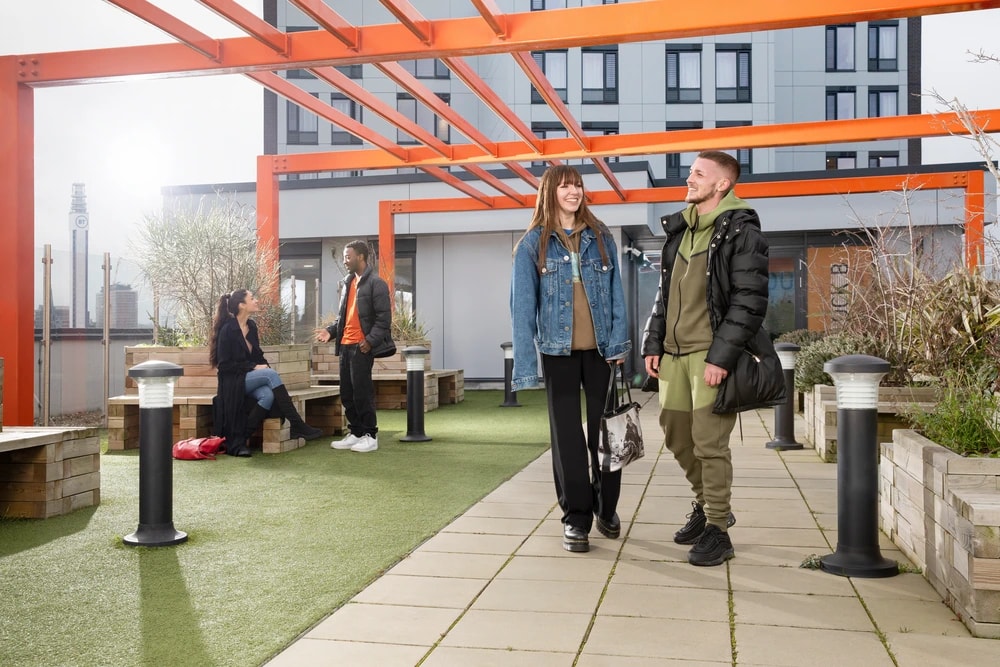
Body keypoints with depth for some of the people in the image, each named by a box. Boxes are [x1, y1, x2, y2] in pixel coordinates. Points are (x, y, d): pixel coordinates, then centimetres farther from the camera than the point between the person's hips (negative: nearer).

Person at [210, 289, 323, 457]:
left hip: (251, 378, 6)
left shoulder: (251, 326, 10)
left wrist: (264, 366, -2)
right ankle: (297, 425, -32)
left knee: (268, 395, -29)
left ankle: (239, 441, -25)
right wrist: (254, 367, -18)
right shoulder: (228, 329, -10)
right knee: (271, 374, -31)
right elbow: (224, 365, -13)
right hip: (234, 381, -6)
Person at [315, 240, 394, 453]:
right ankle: (356, 433, 20)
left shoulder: (376, 283, -7)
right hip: (345, 345, 8)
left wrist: (370, 340, -20)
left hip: (361, 346, -8)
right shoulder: (347, 283, 17)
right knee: (347, 394, 10)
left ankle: (370, 436, 6)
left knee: (362, 392, -4)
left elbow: (384, 318, -12)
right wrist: (331, 330, 6)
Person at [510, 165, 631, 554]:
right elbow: (522, 307, -4)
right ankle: (576, 517, 14)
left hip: (600, 350, 2)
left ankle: (606, 508, 25)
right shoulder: (532, 244, 0)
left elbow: (616, 293, 5)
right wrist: (525, 364, -11)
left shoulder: (601, 237, 7)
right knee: (566, 434, 4)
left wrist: (618, 342, -6)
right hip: (559, 351, -2)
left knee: (604, 430, 7)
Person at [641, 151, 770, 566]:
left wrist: (722, 356, -18)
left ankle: (717, 531, 10)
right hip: (674, 352, 7)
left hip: (712, 355, -7)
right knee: (676, 435, 14)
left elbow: (750, 301, -13)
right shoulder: (679, 229, 15)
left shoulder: (740, 231, -7)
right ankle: (707, 504, 36)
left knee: (709, 442, -4)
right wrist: (653, 343, 13)